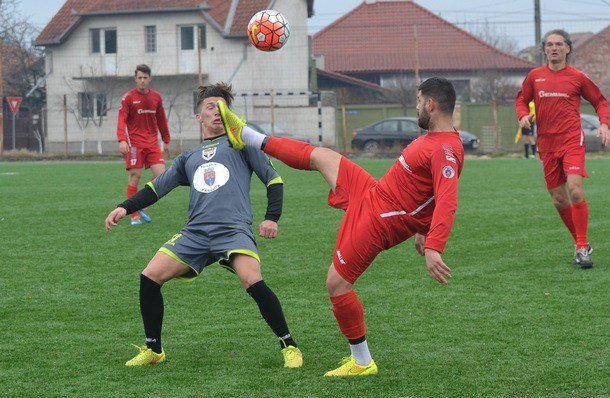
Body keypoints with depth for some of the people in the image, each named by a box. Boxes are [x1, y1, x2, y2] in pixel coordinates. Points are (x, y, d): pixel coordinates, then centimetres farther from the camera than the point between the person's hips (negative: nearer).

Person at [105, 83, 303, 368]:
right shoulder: (188, 158, 27)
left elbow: (272, 178, 12)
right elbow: (156, 188, 27)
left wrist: (272, 218, -2)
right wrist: (125, 208, 12)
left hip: (234, 230, -4)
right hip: (195, 233, 5)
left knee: (253, 282, -29)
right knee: (149, 277, -8)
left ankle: (288, 346, -15)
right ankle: (153, 349, 9)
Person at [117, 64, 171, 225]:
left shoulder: (156, 97, 10)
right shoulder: (128, 98, -4)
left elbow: (161, 120, 19)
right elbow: (121, 120, -12)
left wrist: (166, 141, 20)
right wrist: (122, 140, -26)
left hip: (152, 142, 4)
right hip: (134, 142, -4)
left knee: (161, 173, -7)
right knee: (135, 176, -4)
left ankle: (143, 207, 11)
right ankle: (134, 215, 4)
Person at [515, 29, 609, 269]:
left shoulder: (577, 77, 3)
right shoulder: (534, 76, 9)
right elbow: (521, 100, 20)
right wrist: (523, 115, -2)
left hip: (572, 141, -3)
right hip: (547, 144, 4)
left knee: (575, 191, -20)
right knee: (559, 200, 5)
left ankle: (582, 247, -13)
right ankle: (581, 244, 21)